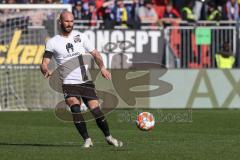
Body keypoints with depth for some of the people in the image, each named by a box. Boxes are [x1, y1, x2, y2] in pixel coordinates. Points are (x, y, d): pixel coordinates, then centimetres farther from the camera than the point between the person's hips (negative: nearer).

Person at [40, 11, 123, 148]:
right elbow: (44, 63, 0)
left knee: (95, 110, -6)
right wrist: (46, 70, -24)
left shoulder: (80, 36, 7)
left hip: (86, 81, 1)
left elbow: (95, 54, 10)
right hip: (69, 83, -1)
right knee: (75, 108, -24)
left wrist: (102, 67, -8)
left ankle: (109, 138, 14)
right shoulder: (52, 42, 3)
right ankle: (87, 140, -15)